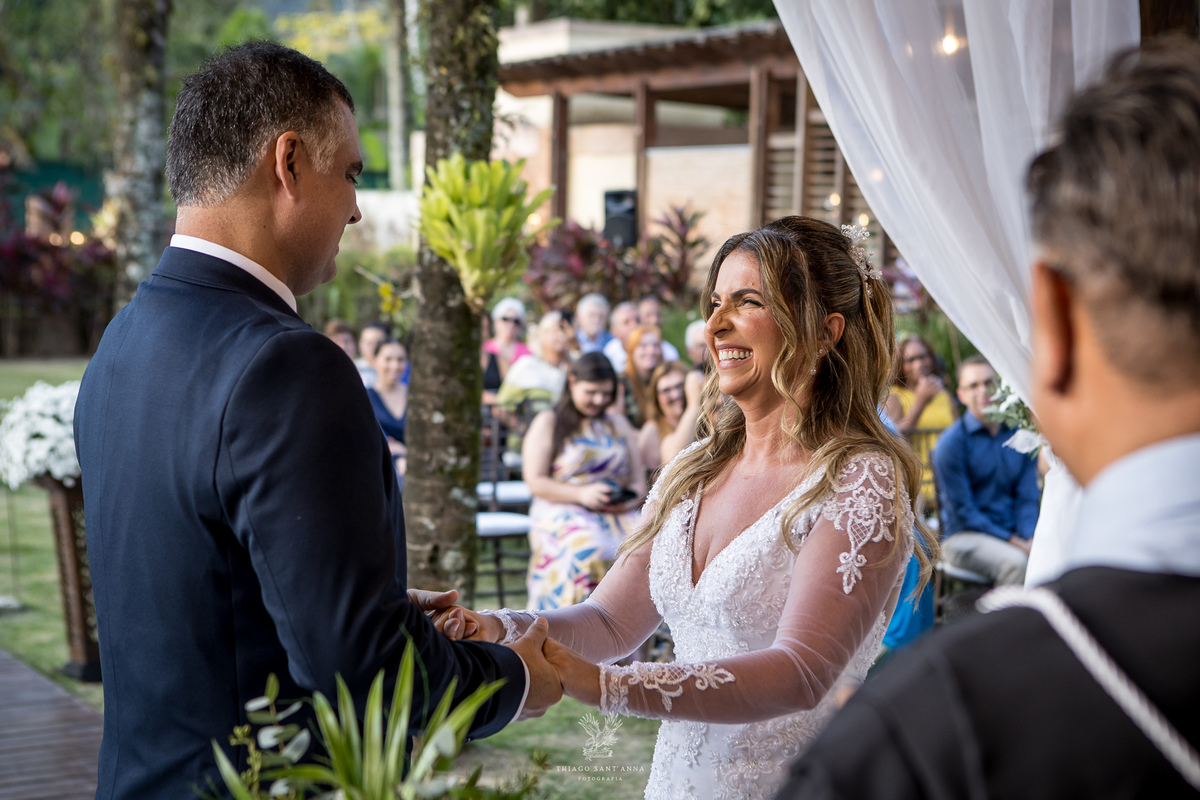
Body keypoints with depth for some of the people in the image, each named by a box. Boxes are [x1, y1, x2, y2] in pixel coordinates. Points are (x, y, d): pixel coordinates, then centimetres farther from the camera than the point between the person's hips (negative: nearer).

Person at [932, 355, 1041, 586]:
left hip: (1017, 534, 4)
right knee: (1014, 562, -34)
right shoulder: (951, 442, -5)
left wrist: (1028, 539, -11)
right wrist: (1011, 541, -15)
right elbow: (961, 509, -8)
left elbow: (1028, 498, 9)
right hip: (964, 536, -4)